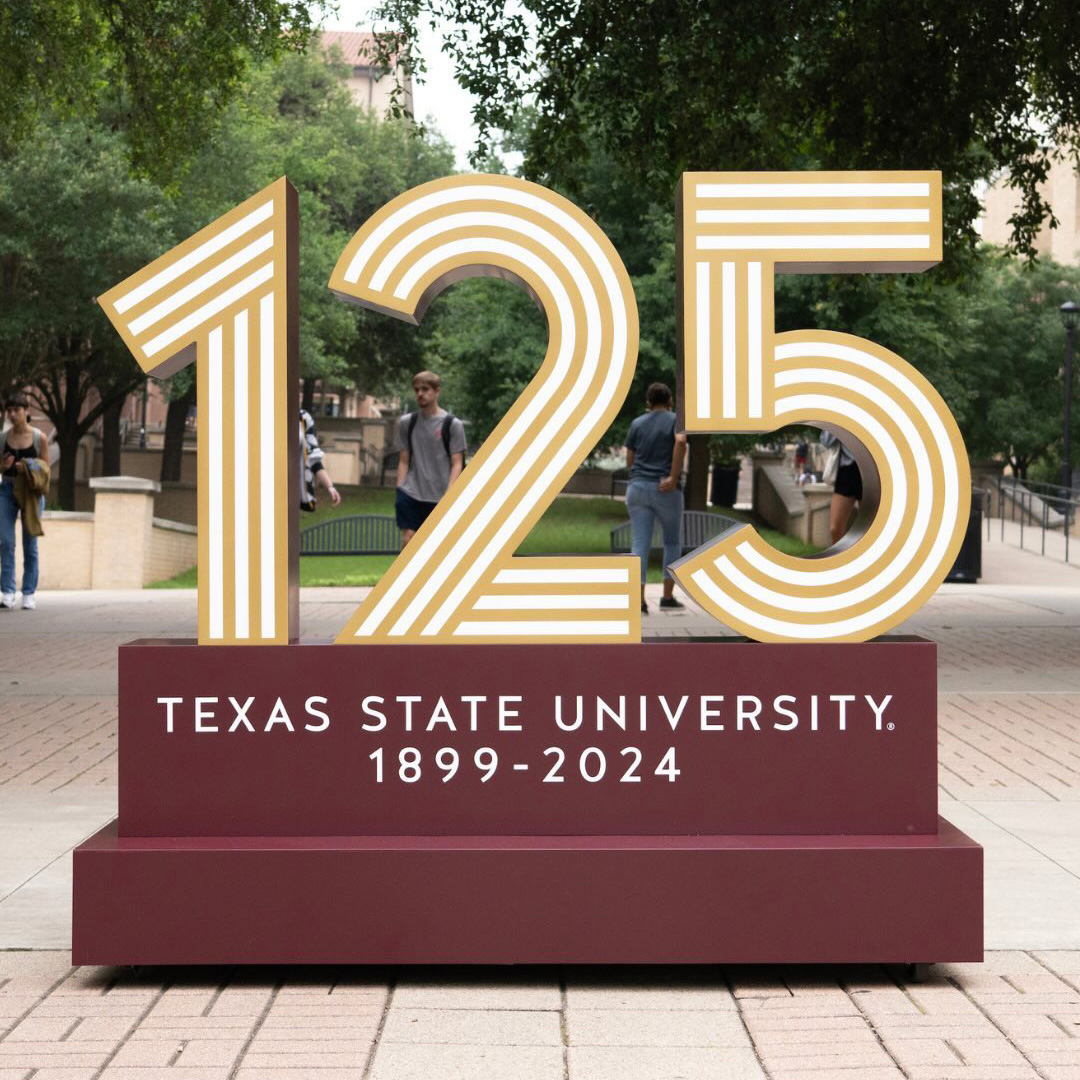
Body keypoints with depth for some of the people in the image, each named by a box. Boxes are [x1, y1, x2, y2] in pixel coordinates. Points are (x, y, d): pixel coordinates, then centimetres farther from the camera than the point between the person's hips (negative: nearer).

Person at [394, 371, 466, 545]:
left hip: (440, 497, -2)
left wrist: (449, 494, -12)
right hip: (411, 494, 2)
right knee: (408, 540, -7)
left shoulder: (452, 424, -1)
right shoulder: (406, 422, 9)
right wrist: (399, 490, 4)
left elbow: (457, 464, -2)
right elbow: (404, 461, 13)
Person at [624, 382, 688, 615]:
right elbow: (681, 441, -20)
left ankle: (639, 600, -13)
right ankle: (668, 596, 13)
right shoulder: (676, 420, 3)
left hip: (637, 488, 2)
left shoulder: (637, 423, 13)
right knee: (673, 542, 15)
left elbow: (629, 460, 13)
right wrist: (674, 477, -18)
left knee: (639, 545, -2)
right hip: (666, 490, -2)